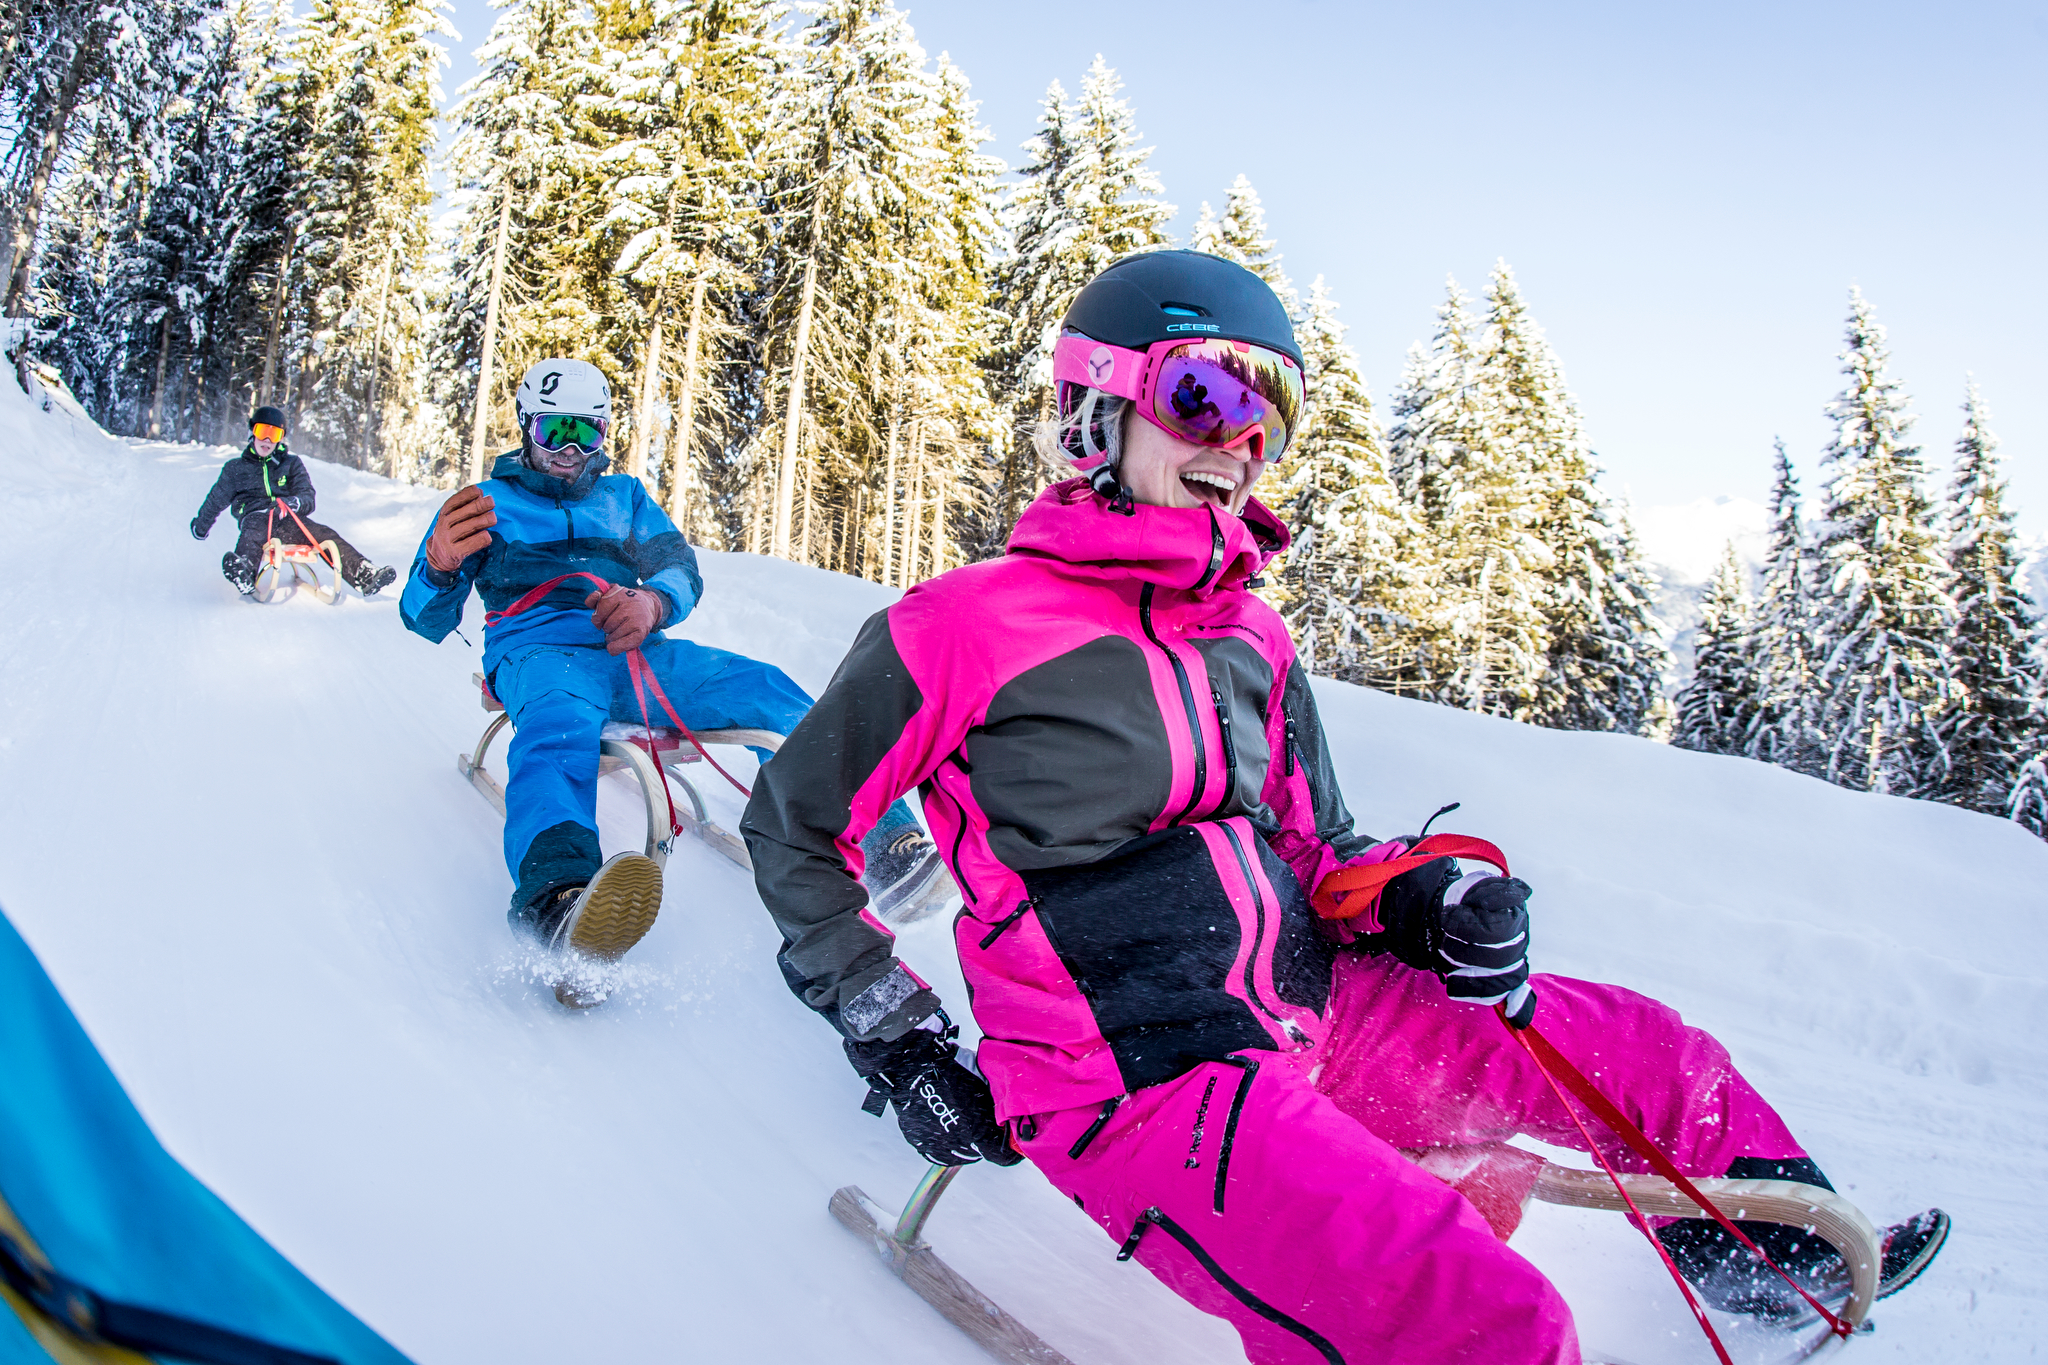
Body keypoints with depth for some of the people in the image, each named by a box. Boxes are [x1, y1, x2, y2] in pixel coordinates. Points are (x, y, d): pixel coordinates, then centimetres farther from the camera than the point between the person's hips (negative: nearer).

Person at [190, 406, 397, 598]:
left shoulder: (292, 464, 24)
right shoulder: (236, 468, 23)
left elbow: (308, 497, 13)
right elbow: (216, 500, 32)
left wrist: (296, 502, -11)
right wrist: (201, 527, 39)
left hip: (290, 520, 1)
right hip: (256, 516, -1)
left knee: (326, 535, -28)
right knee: (253, 533, -40)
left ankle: (365, 576, -47)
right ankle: (244, 574, -71)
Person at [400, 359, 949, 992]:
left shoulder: (625, 497, 30)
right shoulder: (490, 502, 21)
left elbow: (681, 569, 13)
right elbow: (427, 618, 11)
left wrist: (653, 602, -14)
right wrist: (441, 565, -16)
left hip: (634, 653, 3)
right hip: (539, 652, -3)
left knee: (767, 690, -25)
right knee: (560, 725, -41)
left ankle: (884, 842, -40)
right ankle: (558, 899, -70)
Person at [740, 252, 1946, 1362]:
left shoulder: (1250, 636, 11)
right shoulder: (968, 626, -9)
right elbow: (794, 826, 2)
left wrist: (1422, 902, -1)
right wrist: (894, 1036, -2)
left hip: (1312, 1013, 7)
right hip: (1136, 1084, -7)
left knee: (1650, 1050, 11)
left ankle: (1768, 1237, 39)